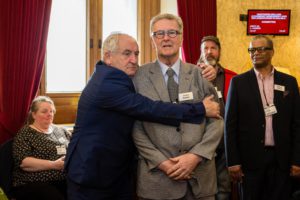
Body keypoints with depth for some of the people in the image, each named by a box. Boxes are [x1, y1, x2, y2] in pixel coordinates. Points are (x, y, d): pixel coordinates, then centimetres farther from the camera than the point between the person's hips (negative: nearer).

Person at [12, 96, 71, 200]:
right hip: (33, 184, -4)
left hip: (64, 180, 4)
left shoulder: (61, 130, 19)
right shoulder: (25, 133, 4)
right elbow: (23, 162, -9)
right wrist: (53, 165, -18)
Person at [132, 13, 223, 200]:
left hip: (200, 174, 2)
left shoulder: (200, 74, 4)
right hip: (157, 176, -1)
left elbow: (216, 120, 2)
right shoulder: (139, 76, 0)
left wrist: (196, 156, -11)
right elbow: (135, 127, -2)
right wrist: (161, 162, -11)